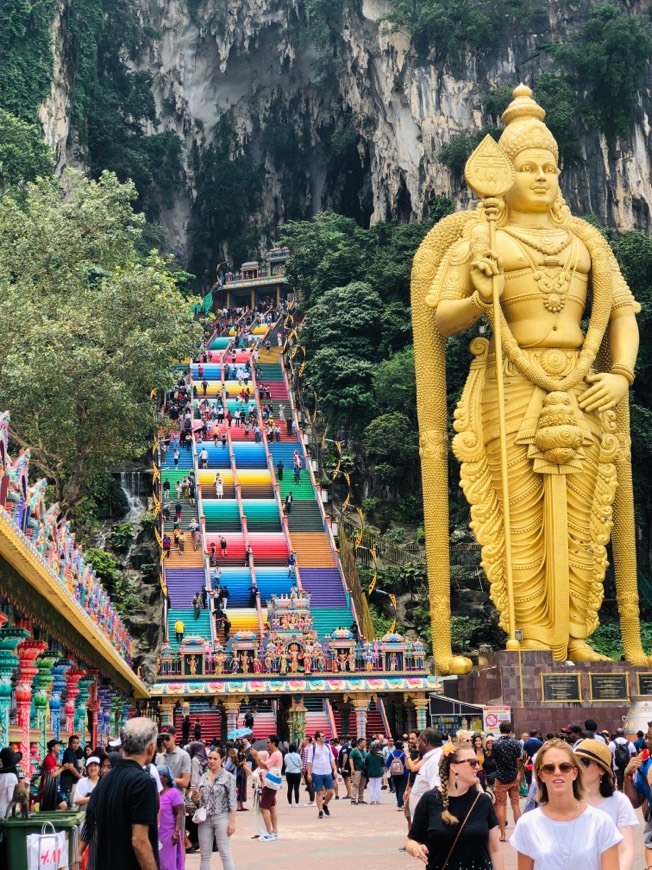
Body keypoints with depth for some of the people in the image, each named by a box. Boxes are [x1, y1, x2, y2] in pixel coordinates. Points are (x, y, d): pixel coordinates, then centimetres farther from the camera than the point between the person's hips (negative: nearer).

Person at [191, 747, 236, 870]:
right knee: (205, 855, 9)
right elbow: (198, 800, 14)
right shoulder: (203, 777, 7)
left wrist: (232, 822, -14)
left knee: (225, 854, -1)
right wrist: (195, 798, -9)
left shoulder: (228, 777, -6)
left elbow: (232, 801, -8)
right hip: (205, 819, 5)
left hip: (221, 818, -5)